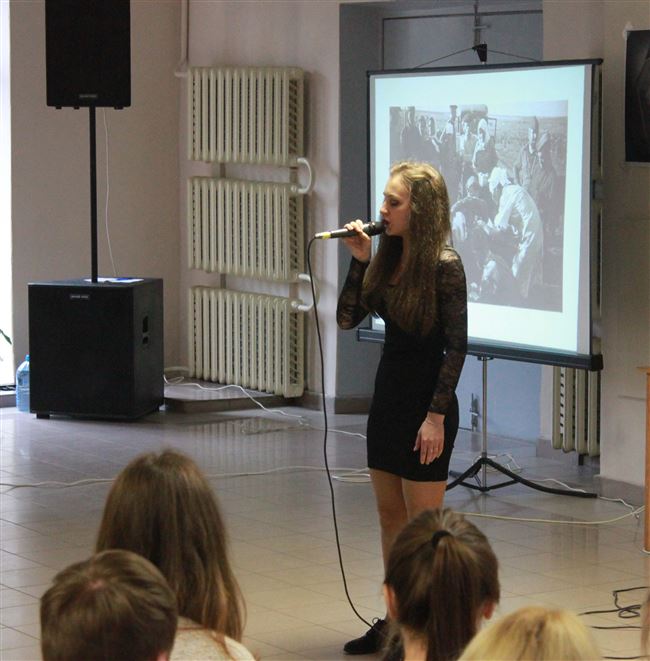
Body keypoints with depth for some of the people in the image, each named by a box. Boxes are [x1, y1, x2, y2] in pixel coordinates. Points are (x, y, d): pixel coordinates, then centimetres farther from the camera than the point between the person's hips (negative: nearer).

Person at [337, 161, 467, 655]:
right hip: (388, 396, 8)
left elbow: (456, 346, -15)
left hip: (426, 404, -8)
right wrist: (358, 261, -5)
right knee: (390, 517, 13)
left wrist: (436, 415, -18)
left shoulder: (444, 265, -15)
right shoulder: (387, 257, 5)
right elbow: (348, 318, 5)